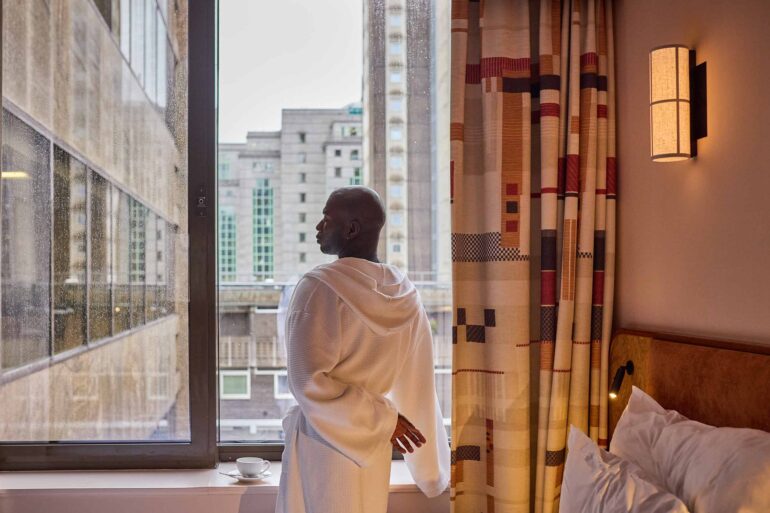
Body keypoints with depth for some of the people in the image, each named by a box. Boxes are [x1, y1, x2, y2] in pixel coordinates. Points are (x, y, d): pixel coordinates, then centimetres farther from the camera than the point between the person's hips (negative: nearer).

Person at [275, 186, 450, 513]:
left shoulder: (318, 288, -17)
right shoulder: (404, 293, 0)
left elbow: (308, 382, -24)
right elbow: (418, 387, 5)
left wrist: (382, 418, -13)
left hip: (323, 441, -5)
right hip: (371, 443, 5)